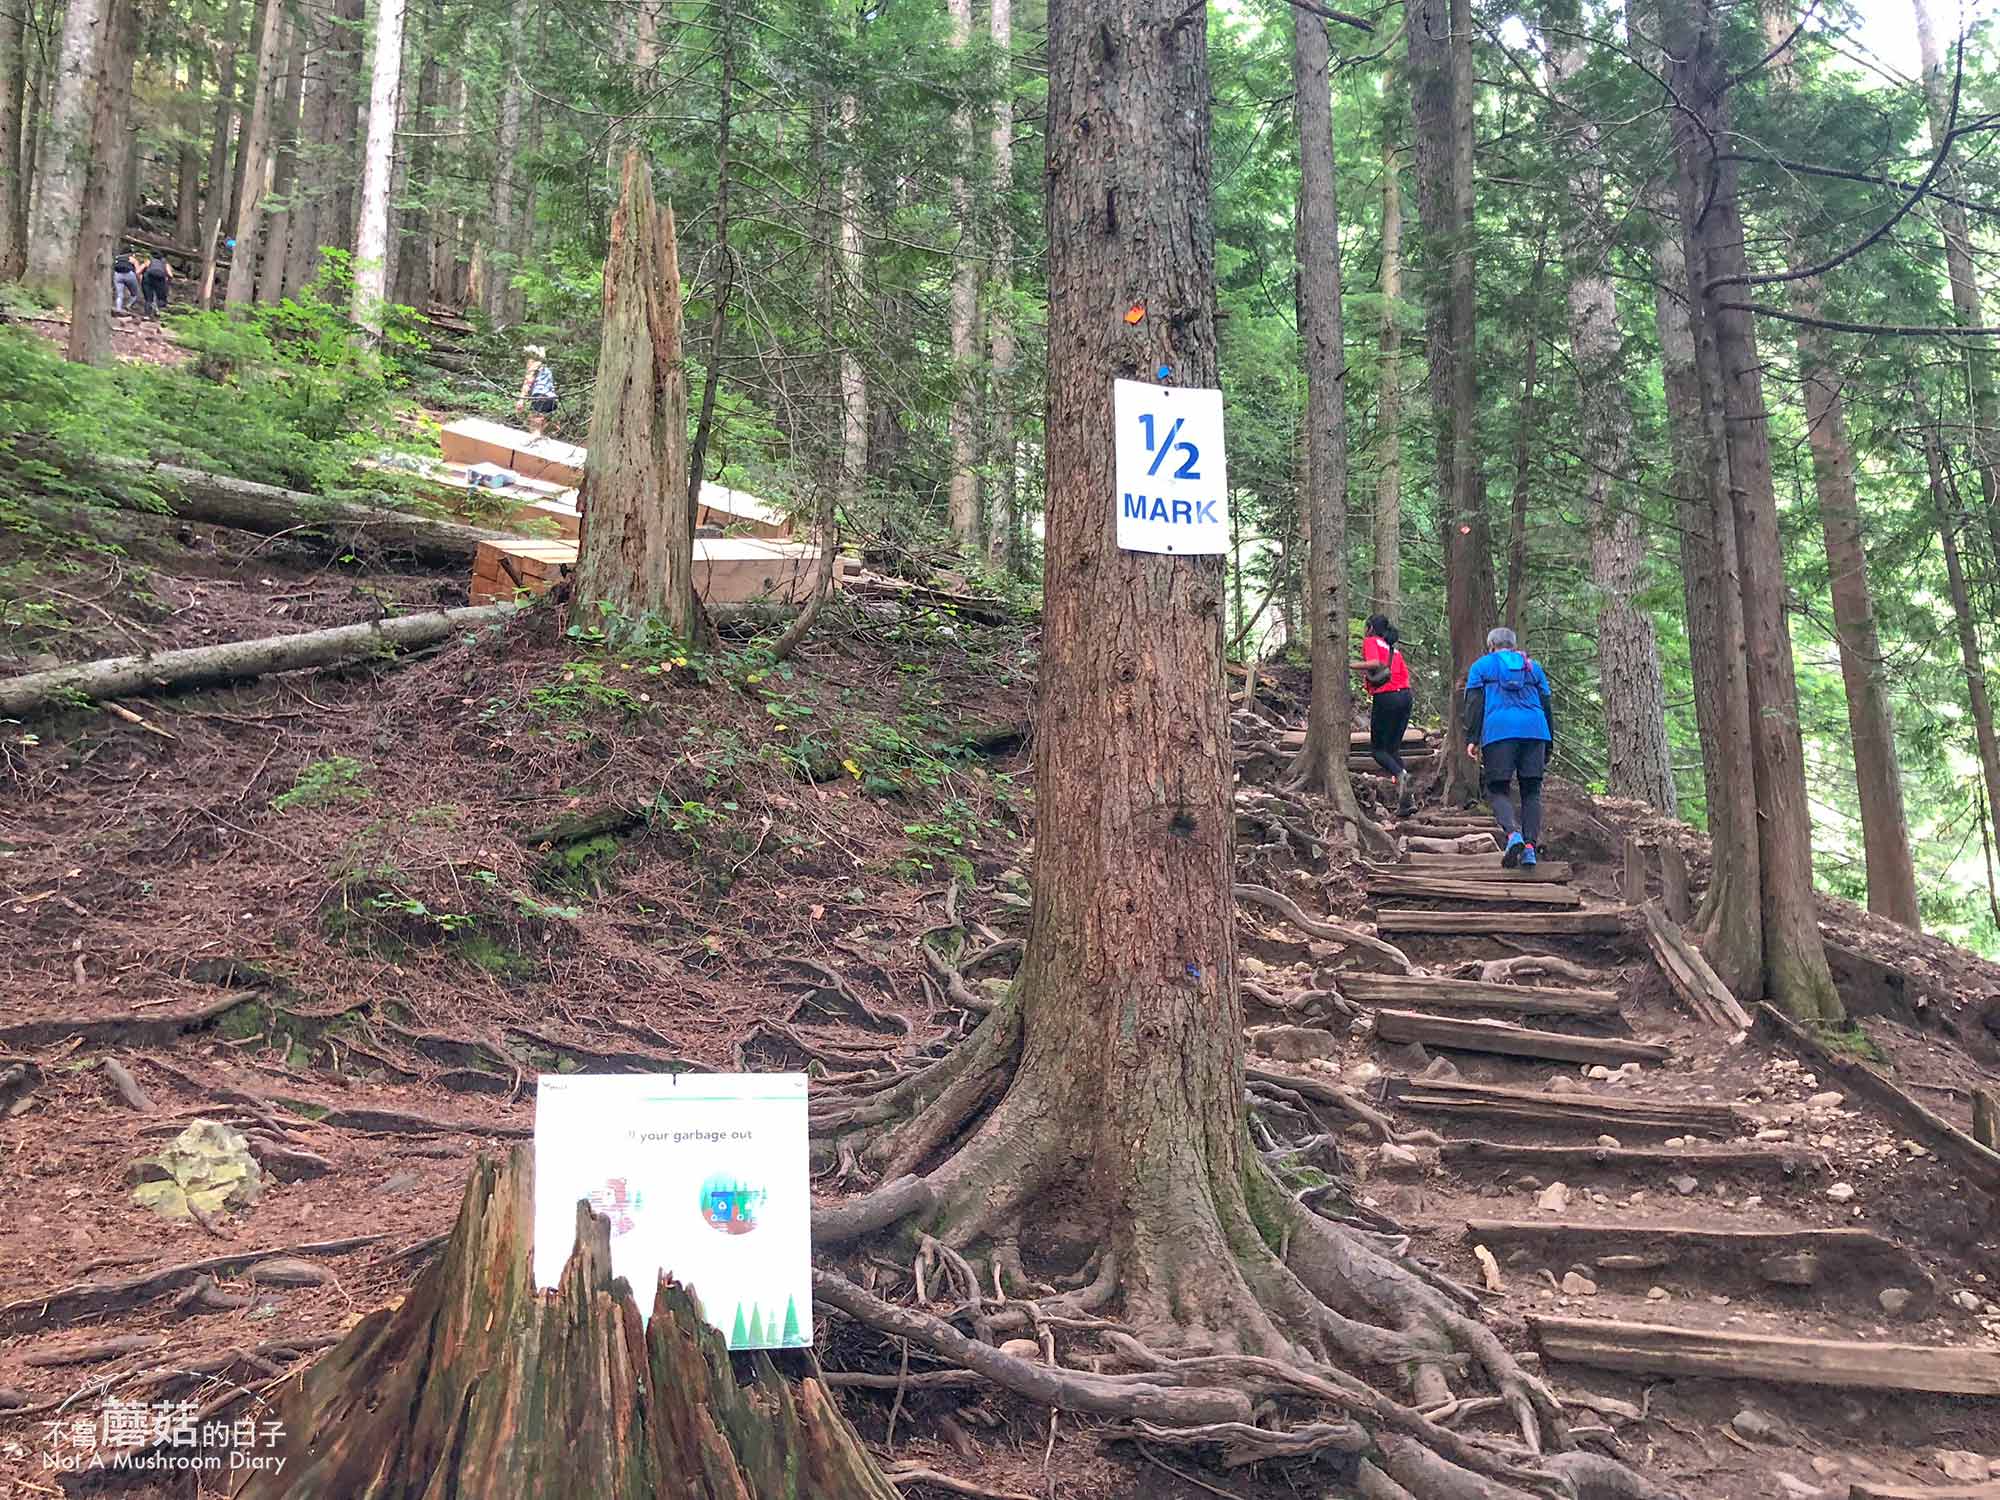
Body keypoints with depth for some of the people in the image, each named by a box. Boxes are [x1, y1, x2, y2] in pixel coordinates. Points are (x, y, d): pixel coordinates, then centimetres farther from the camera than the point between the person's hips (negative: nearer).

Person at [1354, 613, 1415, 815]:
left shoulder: (1370, 641, 1)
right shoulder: (1393, 648, 22)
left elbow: (1374, 663, -19)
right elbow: (1405, 674, 15)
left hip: (1384, 698, -7)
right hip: (1404, 695, 7)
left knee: (1377, 748, 7)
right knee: (1393, 748, 14)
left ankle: (1399, 774, -23)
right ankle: (1405, 801, 5)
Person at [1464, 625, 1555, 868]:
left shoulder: (1482, 665, 16)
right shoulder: (1533, 666, 26)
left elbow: (1474, 703, 4)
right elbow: (1547, 705, 24)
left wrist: (1472, 739, -1)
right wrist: (1548, 745, 27)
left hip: (1499, 731, -3)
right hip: (1534, 729, 3)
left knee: (1498, 789, 0)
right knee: (1531, 791, 7)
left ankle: (1513, 833, -26)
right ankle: (1530, 847, -4)